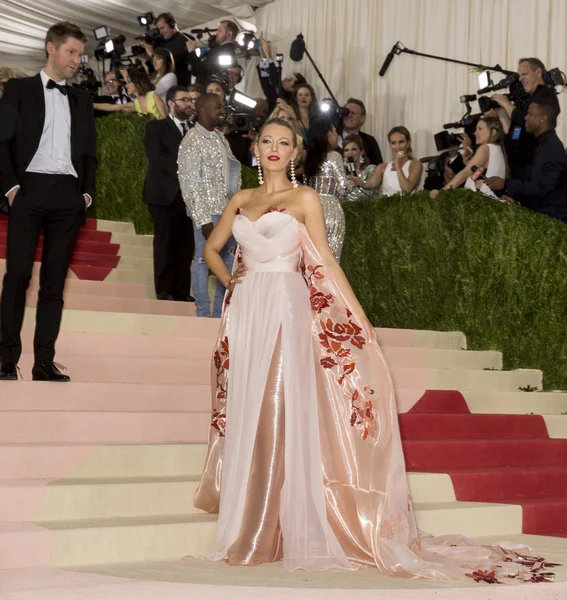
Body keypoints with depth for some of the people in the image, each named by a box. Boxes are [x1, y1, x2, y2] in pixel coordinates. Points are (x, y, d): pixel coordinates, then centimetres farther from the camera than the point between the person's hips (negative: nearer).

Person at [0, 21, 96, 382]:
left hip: (68, 195, 3)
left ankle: (44, 362, 3)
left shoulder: (82, 100, 18)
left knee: (54, 280, 2)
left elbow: (89, 150, 17)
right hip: (30, 189, -3)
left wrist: (87, 191, 4)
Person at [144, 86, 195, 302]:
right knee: (165, 243, -3)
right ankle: (164, 291, 1)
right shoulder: (156, 127, 5)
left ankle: (182, 291, 5)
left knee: (186, 245, 2)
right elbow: (156, 157, -9)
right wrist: (180, 171, -19)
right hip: (165, 193, -4)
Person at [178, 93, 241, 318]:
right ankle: (203, 313, 9)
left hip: (228, 208, 8)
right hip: (208, 209, -8)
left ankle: (221, 311, 21)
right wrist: (204, 219, -16)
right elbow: (190, 184, -13)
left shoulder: (220, 137, 13)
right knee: (204, 258, 0)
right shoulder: (192, 141, -10)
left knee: (229, 258, 11)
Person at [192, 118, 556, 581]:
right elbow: (212, 249, 23)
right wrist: (231, 281, 7)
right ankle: (246, 527, 15)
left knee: (282, 414, -7)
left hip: (286, 312, -4)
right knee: (244, 416, 5)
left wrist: (359, 317, -8)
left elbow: (325, 261, -2)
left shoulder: (304, 198, 2)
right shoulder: (241, 200, 14)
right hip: (246, 314, 4)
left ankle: (287, 529, -1)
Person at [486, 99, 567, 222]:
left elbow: (540, 187, -25)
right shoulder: (545, 144, 16)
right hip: (543, 214, 9)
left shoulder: (552, 148, -17)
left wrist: (505, 184, -21)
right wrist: (513, 196, 7)